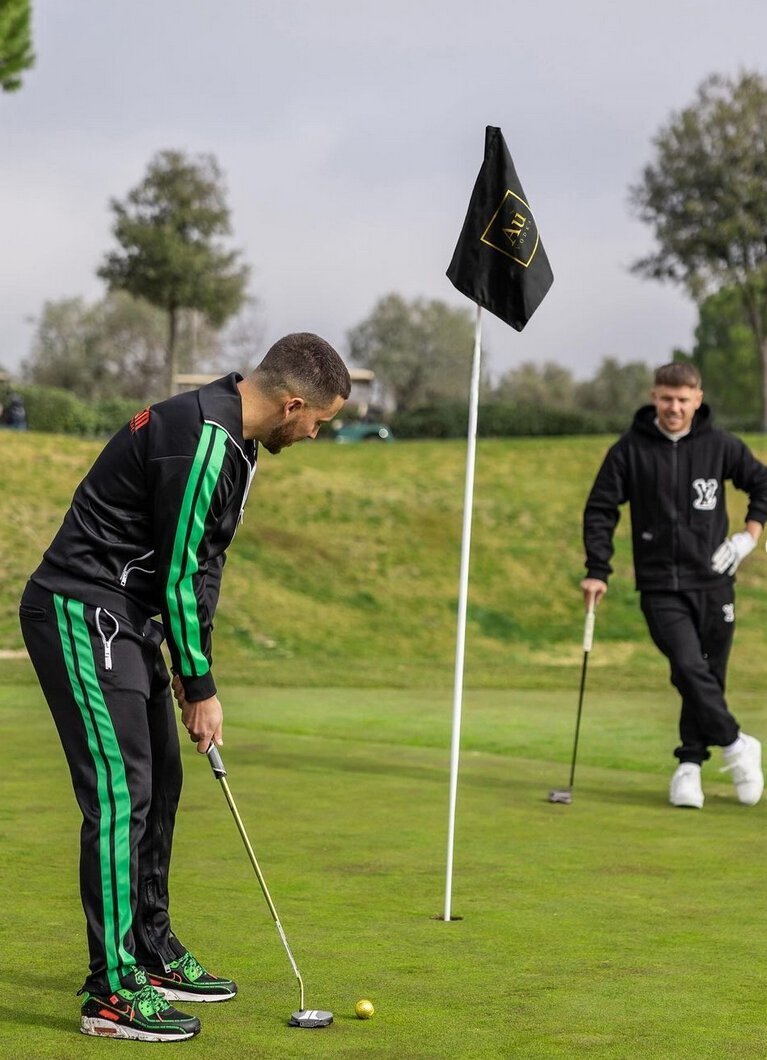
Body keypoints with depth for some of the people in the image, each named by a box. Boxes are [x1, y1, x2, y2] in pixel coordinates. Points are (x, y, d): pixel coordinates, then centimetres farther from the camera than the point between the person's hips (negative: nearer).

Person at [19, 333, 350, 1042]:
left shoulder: (231, 437, 11)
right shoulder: (201, 439, -22)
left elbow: (197, 564, 17)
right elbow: (177, 572, -20)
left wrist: (190, 669, 14)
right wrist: (200, 688, -11)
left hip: (127, 618, 11)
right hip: (82, 616, -11)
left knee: (159, 784, 15)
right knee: (121, 791, -12)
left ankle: (153, 956, 26)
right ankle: (111, 994, -7)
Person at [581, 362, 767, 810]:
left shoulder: (720, 445, 1)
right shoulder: (630, 449, -2)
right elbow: (600, 510, 2)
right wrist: (597, 571, -5)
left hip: (713, 582, 2)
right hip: (661, 585, -2)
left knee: (707, 677, 4)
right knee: (689, 667, -18)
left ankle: (690, 765, 17)